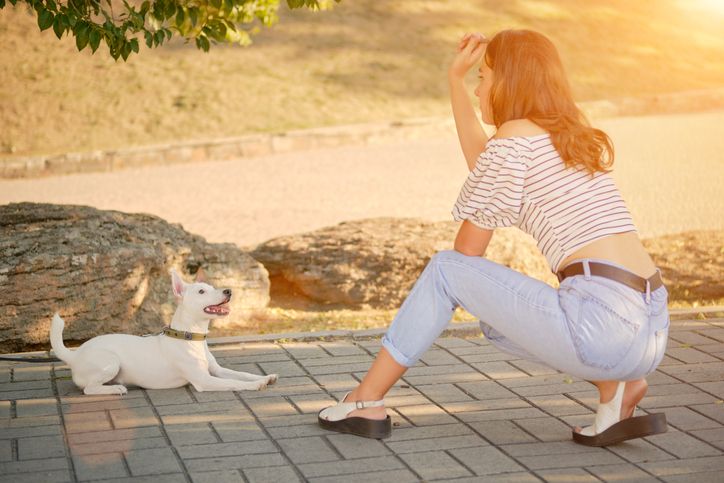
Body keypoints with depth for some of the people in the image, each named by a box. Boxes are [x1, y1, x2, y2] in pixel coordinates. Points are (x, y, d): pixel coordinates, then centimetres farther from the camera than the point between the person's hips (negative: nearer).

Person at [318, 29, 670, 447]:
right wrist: (456, 78, 34)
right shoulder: (576, 137, 22)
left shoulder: (515, 138, -2)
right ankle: (616, 385, 13)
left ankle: (367, 401, 13)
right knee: (497, 321, 31)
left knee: (445, 271, 7)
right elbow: (482, 161, 34)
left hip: (602, 317, -8)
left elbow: (468, 249, 4)